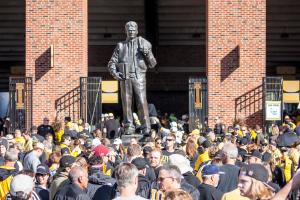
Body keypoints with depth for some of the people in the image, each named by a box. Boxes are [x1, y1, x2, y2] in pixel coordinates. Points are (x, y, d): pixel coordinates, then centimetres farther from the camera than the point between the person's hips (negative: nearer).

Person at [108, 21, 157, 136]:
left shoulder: (143, 44, 12)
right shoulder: (121, 46, 16)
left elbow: (152, 64, 10)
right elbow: (112, 62, 17)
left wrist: (147, 54, -9)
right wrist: (114, 72, -1)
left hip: (139, 77, -2)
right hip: (124, 78, 2)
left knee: (142, 102, -11)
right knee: (126, 103, 0)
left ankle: (146, 127, -11)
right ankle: (129, 127, 5)